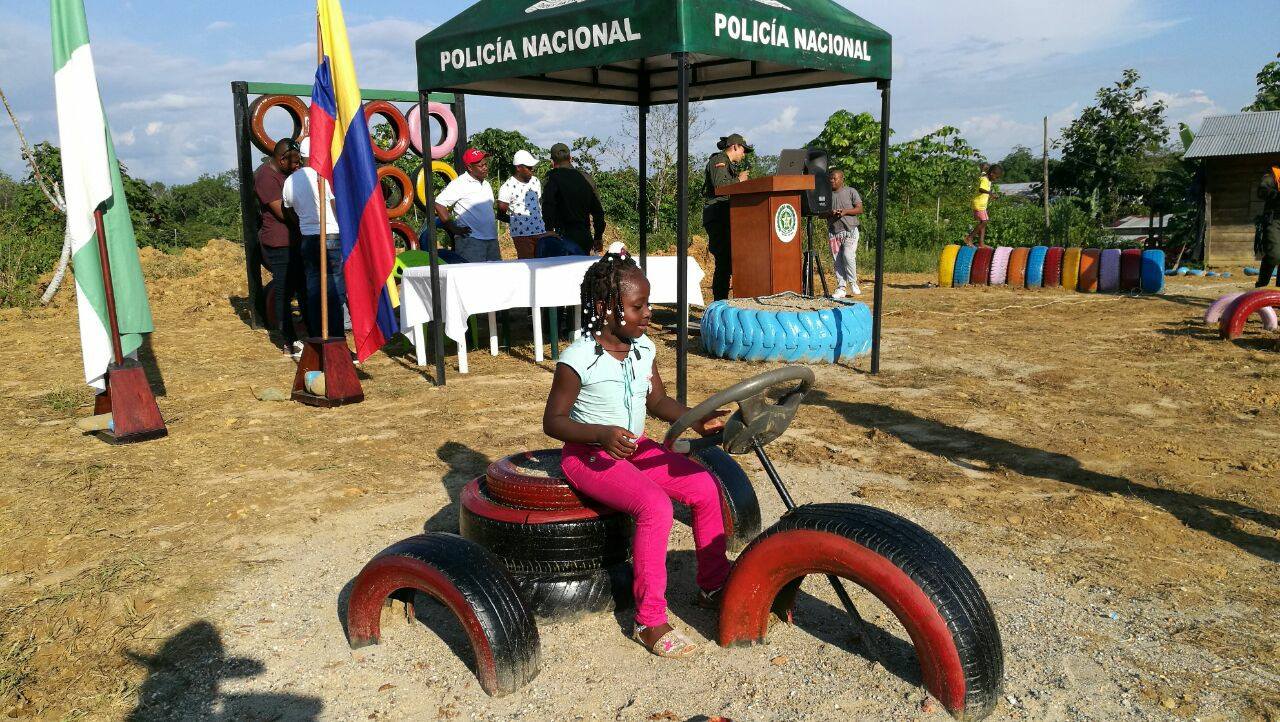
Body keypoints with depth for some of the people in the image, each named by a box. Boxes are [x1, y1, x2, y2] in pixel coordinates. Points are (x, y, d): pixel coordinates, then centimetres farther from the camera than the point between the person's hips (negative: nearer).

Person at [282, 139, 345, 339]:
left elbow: (290, 211, 14)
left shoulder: (290, 181, 7)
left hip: (307, 240, 6)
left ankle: (316, 339, 13)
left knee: (313, 291, 10)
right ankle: (336, 340, -3)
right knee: (334, 292, -3)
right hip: (332, 239, -6)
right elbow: (339, 211, -10)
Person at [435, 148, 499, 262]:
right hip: (470, 240, -8)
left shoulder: (487, 184, 18)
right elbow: (439, 204, -12)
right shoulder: (459, 184, -7)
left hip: (491, 239, 8)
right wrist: (455, 229, -12)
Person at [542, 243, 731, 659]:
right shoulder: (578, 360, -19)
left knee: (705, 487, -7)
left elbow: (657, 400, 14)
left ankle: (713, 586, 14)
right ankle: (650, 621, -14)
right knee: (655, 507, -29)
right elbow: (553, 421, -15)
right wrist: (602, 434, -31)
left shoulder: (643, 348, 2)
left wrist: (694, 420, -4)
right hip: (589, 454, -7)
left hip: (635, 448, 7)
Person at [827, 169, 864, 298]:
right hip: (833, 231, 4)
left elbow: (859, 209, 1)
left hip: (850, 230, -4)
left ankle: (853, 283, 2)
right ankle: (841, 288, 7)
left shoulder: (851, 191, 5)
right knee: (837, 260, 1)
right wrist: (830, 213, -7)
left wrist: (845, 211, -14)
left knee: (848, 256, -18)